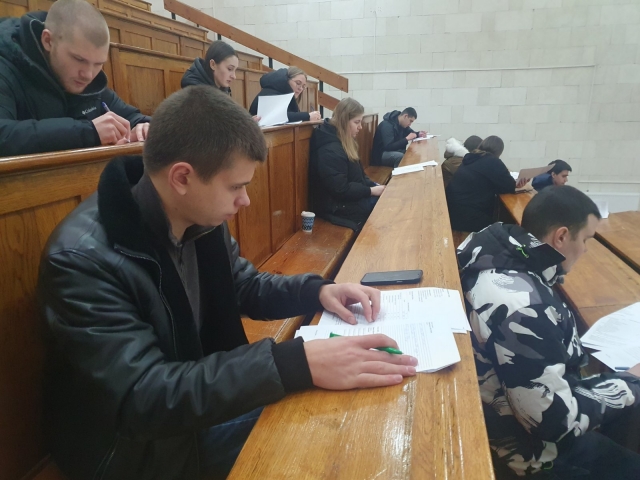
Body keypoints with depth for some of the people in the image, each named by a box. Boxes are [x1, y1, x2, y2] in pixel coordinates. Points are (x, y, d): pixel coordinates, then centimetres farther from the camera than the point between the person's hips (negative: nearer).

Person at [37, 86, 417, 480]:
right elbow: (142, 397, -35)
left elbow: (245, 287, 8)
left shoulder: (202, 220, -8)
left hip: (204, 397, 6)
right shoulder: (83, 258, -30)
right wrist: (299, 363, -43)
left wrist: (318, 291, -11)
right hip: (140, 448, -6)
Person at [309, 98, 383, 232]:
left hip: (350, 198, 10)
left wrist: (374, 185, -1)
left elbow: (357, 175, 16)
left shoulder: (344, 143, 12)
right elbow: (341, 190, -24)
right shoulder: (330, 150, -22)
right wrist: (371, 191, -17)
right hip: (338, 206, -10)